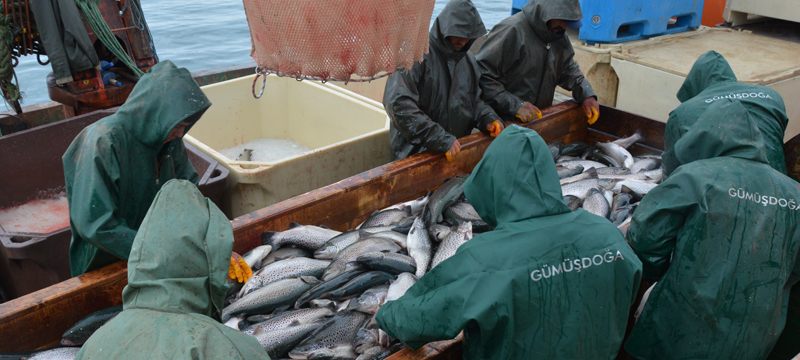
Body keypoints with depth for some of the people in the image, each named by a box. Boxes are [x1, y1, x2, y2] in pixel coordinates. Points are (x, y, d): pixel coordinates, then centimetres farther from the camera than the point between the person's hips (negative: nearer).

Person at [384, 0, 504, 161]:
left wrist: (488, 118, -1)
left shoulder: (468, 61, 11)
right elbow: (398, 103, -22)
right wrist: (440, 138, -24)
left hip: (456, 148, 6)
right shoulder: (418, 55, -12)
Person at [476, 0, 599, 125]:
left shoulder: (559, 36, 2)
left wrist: (586, 95, -6)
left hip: (541, 120, 7)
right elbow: (482, 76, -25)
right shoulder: (512, 30, -21)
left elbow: (569, 69, 12)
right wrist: (515, 105, -30)